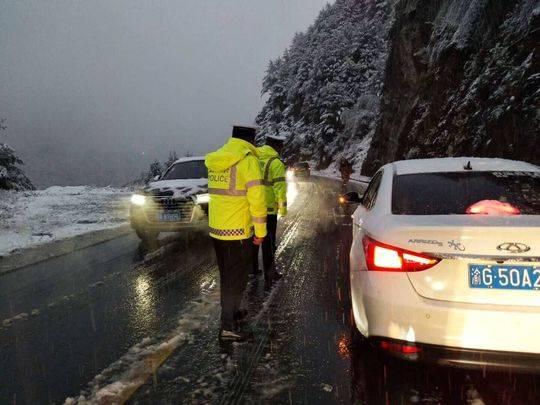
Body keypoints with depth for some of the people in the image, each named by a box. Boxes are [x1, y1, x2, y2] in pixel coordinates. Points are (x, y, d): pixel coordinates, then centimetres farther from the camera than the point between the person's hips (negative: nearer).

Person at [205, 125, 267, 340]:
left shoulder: (215, 159, 8)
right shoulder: (247, 161, -15)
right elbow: (257, 199, -17)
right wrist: (260, 231, -9)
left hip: (216, 229, 7)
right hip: (238, 231, -7)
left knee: (226, 275, 21)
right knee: (237, 278, 4)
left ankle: (230, 312, 37)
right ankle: (228, 325, 6)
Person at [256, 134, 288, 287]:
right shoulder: (276, 163, -13)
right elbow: (279, 188, -17)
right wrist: (283, 208, -8)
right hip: (268, 209, -6)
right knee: (268, 243, 6)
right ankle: (269, 275, 14)